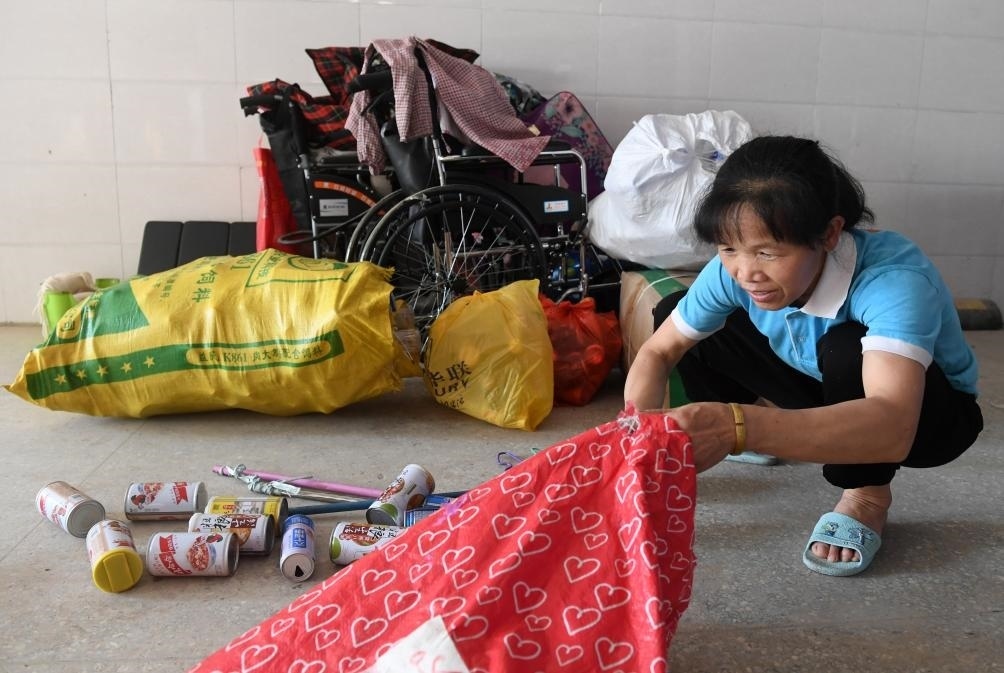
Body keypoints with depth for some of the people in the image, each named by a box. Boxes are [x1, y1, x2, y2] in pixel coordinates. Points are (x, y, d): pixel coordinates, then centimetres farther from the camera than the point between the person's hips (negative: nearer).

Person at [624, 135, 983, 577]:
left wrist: (738, 427, -66)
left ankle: (868, 495, -11)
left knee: (847, 348, -40)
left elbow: (891, 430, -54)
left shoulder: (895, 280, -39)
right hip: (824, 390, 5)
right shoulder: (733, 270, -24)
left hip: (928, 413, -5)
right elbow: (658, 352, -13)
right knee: (672, 312, -8)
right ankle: (780, 431, 13)